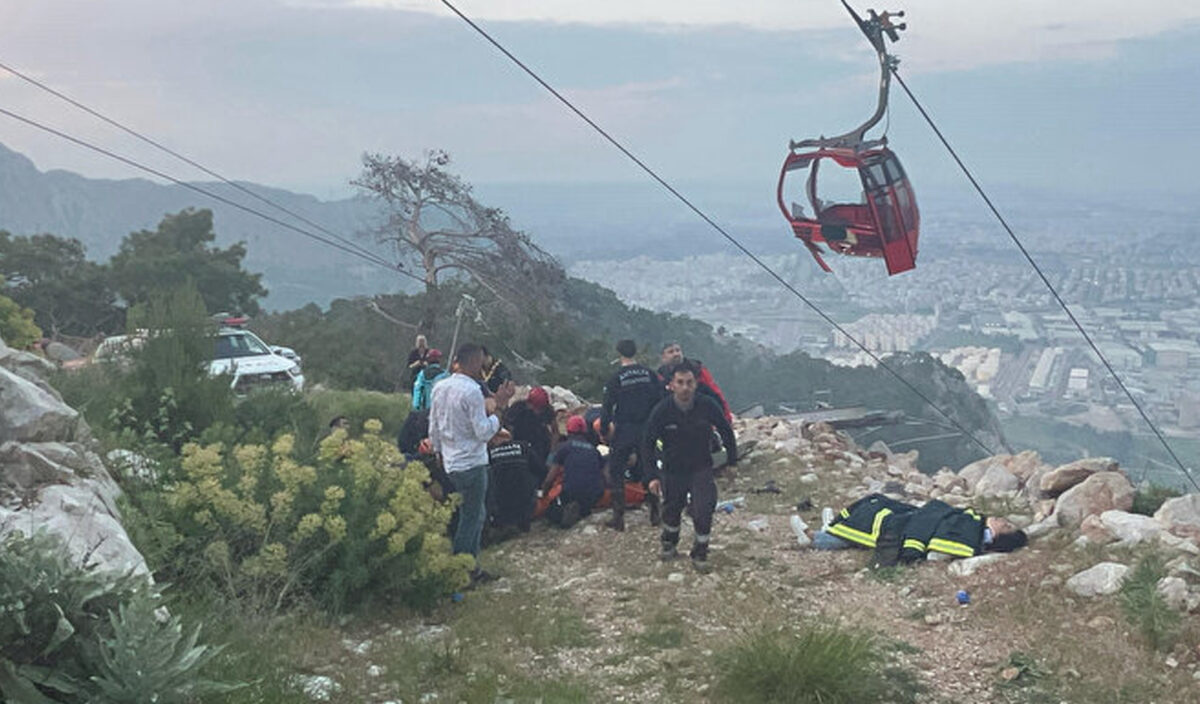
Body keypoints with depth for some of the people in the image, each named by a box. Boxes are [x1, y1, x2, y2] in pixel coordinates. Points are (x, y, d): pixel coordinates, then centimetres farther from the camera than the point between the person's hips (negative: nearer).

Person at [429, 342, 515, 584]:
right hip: (471, 463, -8)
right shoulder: (472, 391, -20)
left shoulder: (440, 387, 5)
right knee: (470, 519, 3)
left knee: (477, 514, 19)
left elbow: (433, 427, 13)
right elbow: (483, 432, -20)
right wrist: (494, 413, -6)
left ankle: (471, 566, 24)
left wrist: (439, 451, 25)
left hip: (451, 462, 8)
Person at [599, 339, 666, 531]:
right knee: (648, 469, 17)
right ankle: (654, 513, 18)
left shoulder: (616, 378, -10)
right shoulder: (649, 374, 0)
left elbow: (607, 406, -9)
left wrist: (604, 429, 3)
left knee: (616, 472, 6)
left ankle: (618, 517, 2)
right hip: (646, 431, 4)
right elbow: (661, 399, 3)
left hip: (623, 431, -4)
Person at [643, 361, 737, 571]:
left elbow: (726, 432, 2)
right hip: (672, 471, 1)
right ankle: (669, 545, 44)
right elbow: (648, 444, -6)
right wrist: (652, 476, -11)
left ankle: (700, 554, 9)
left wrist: (732, 461, 4)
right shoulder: (661, 411, -17)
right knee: (671, 511, 15)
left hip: (701, 469, -1)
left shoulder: (707, 406, -16)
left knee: (703, 512, -12)